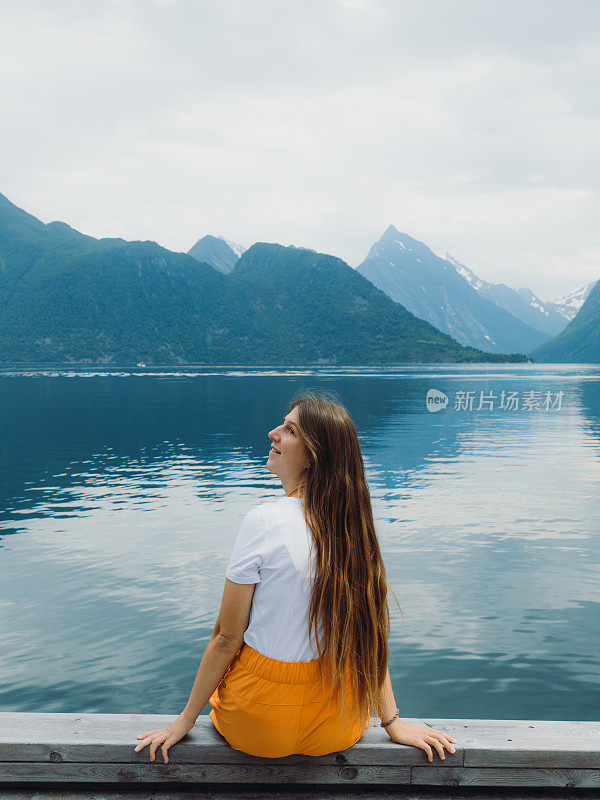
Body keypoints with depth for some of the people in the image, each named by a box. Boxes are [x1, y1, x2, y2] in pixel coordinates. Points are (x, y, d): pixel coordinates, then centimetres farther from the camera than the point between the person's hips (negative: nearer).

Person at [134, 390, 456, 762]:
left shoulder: (264, 522, -22)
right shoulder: (355, 525, -8)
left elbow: (227, 639, -15)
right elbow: (371, 630, -2)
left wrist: (185, 721, -3)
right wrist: (393, 722, 7)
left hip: (261, 728, -4)